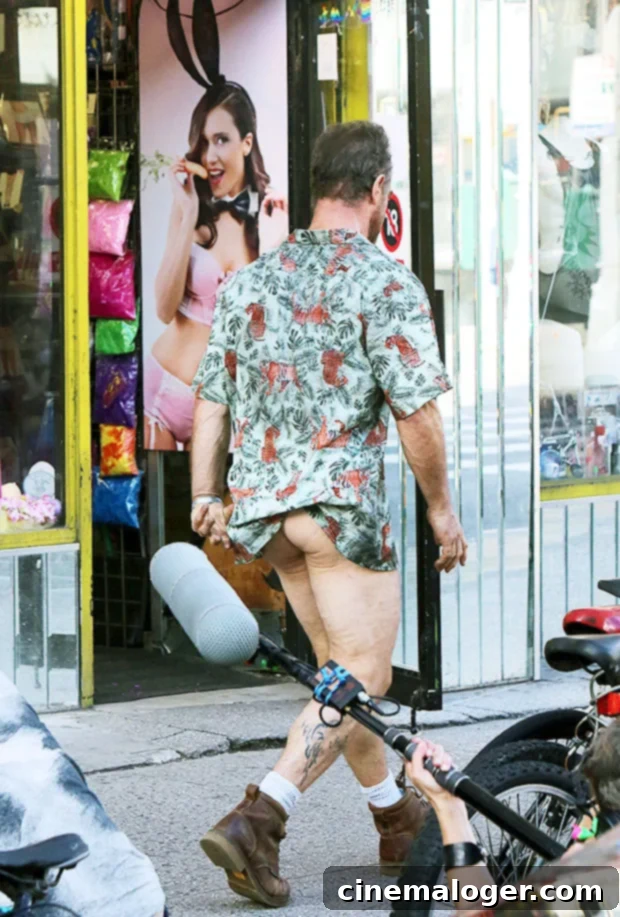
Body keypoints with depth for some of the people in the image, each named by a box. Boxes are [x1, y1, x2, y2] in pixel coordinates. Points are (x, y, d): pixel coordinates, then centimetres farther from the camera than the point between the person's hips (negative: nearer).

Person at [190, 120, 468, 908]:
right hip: (344, 497, -7)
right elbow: (416, 411, -14)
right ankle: (256, 820, -17)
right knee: (361, 679, -2)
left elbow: (212, 398, 7)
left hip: (265, 503, 7)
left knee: (340, 670, 18)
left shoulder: (250, 281, 8)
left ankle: (397, 822, 30)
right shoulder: (385, 284, -11)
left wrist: (206, 496, 11)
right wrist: (440, 508, -3)